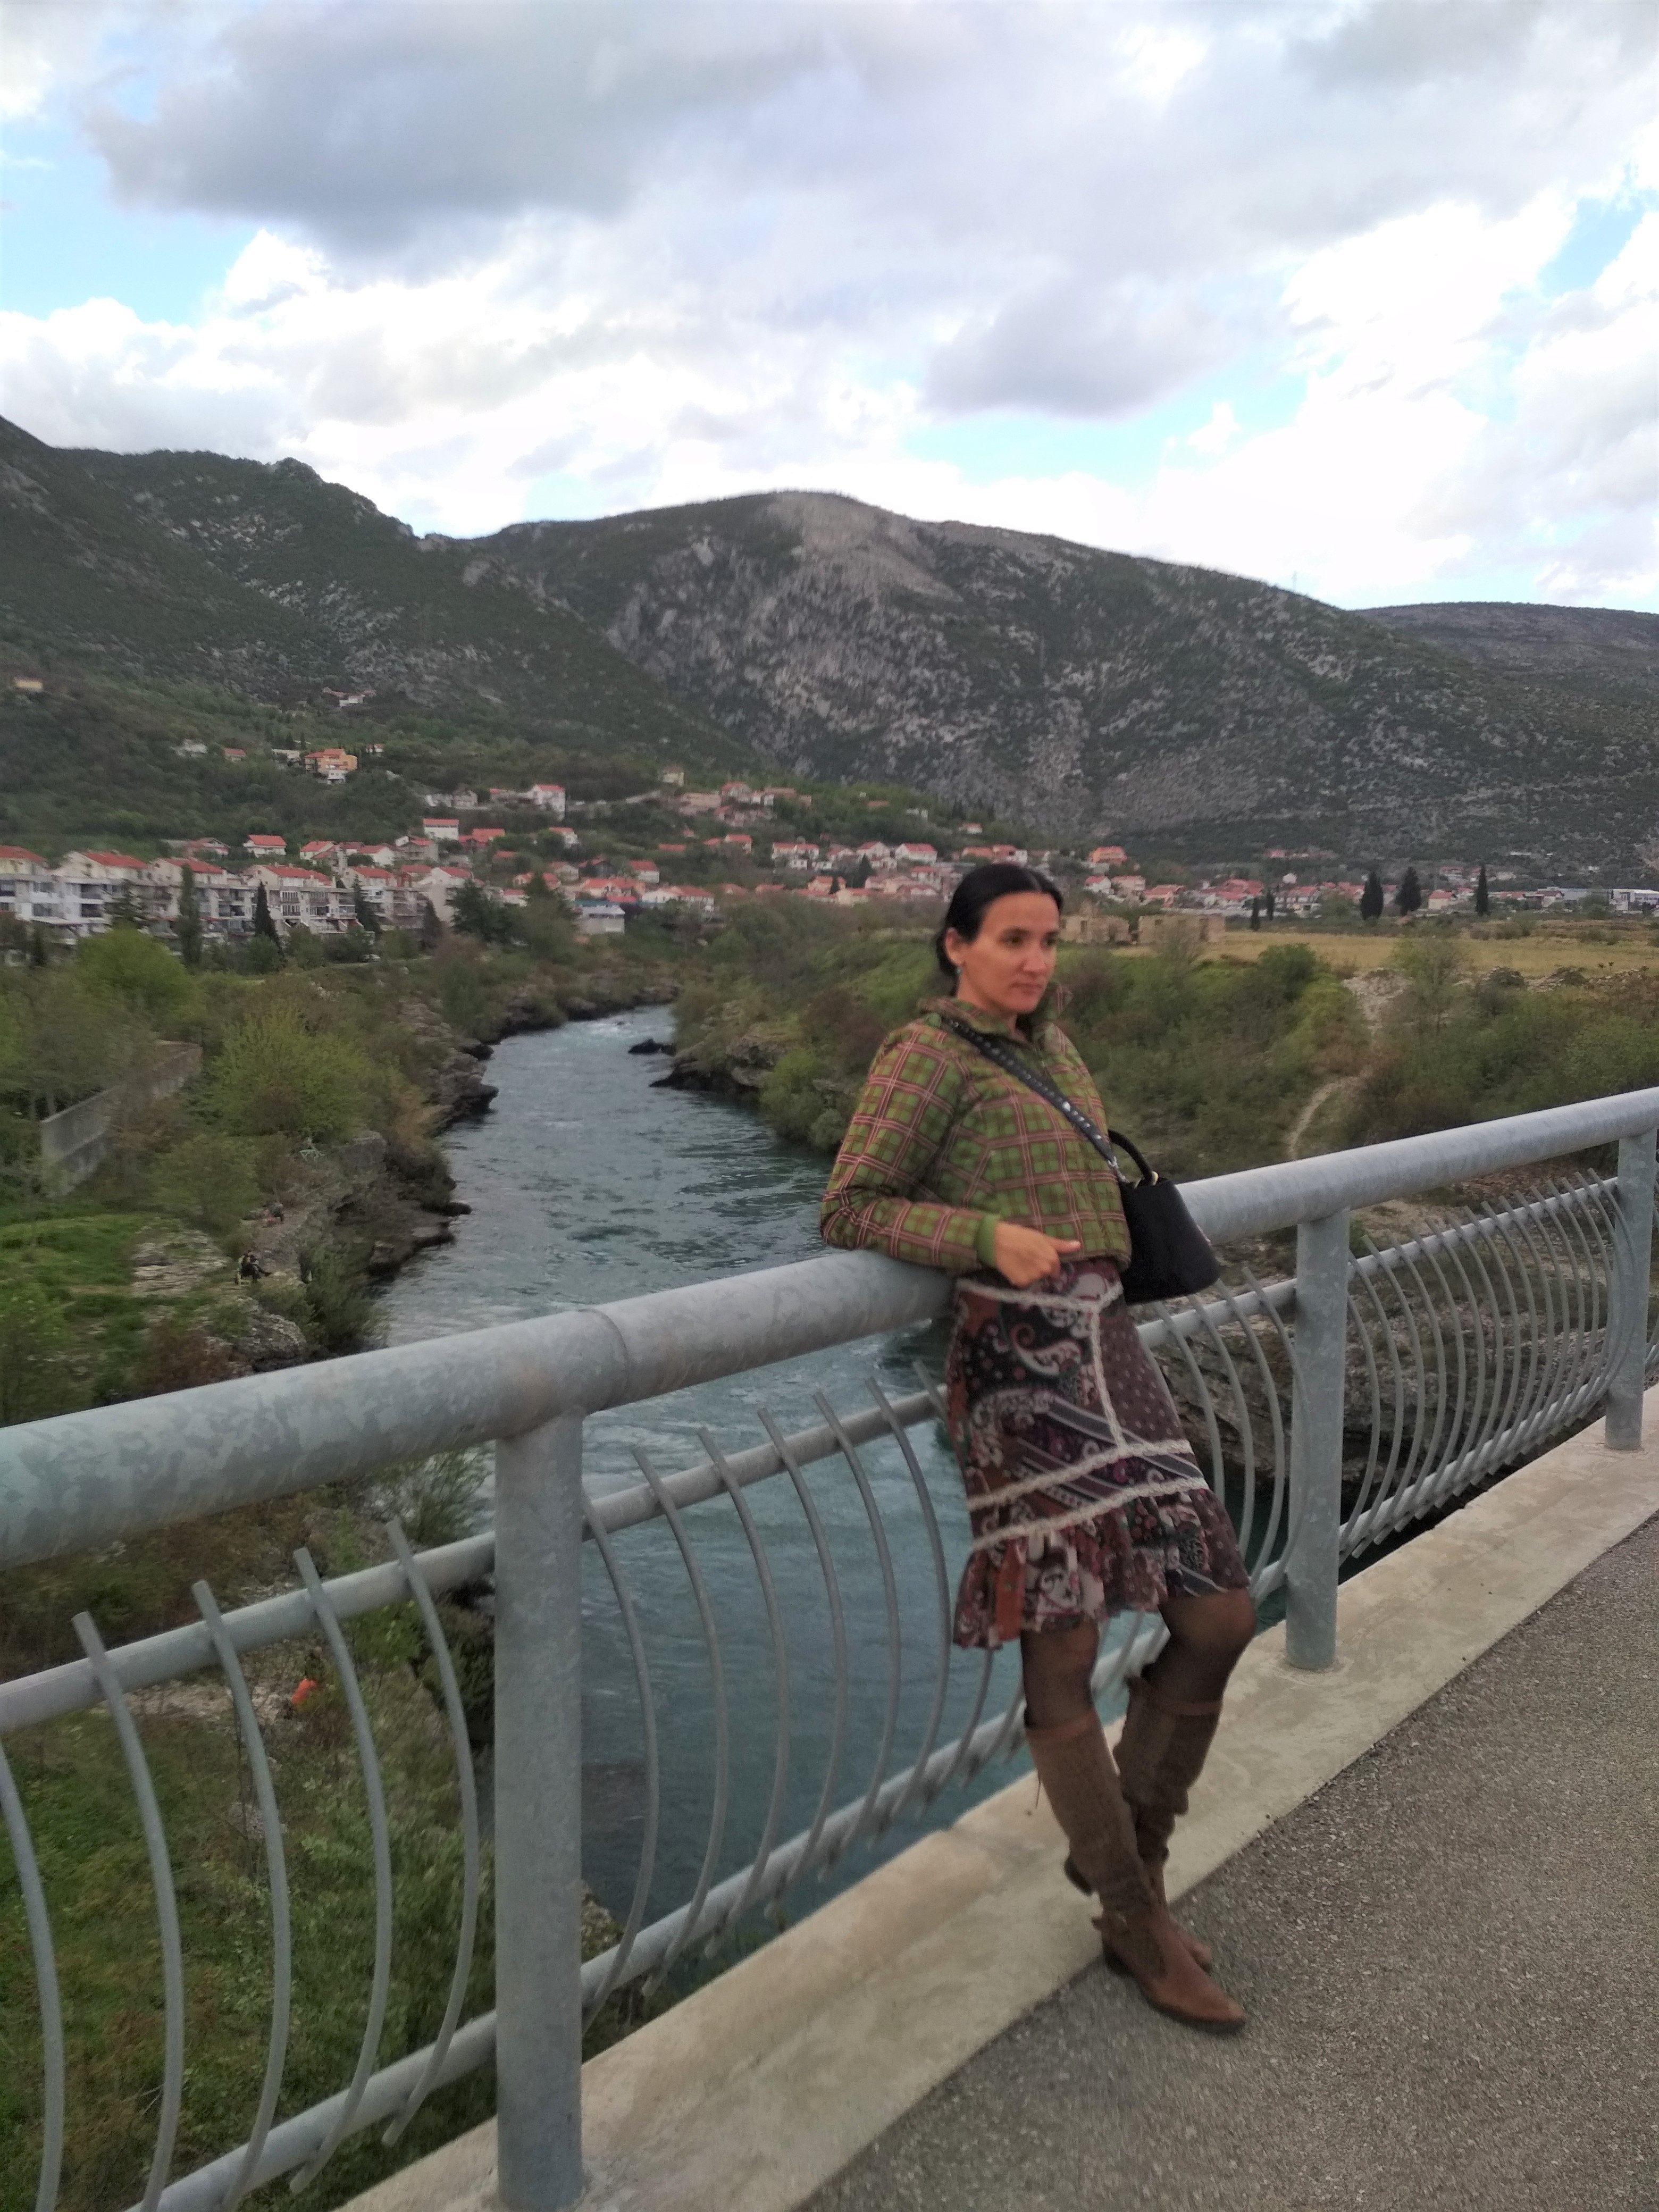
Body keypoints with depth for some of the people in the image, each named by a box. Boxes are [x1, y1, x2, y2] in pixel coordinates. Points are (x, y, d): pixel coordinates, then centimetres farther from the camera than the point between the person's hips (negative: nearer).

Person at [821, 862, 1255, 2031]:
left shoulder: (1045, 1035, 17)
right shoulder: (926, 1055, -4)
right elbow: (849, 1209, -6)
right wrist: (989, 1237, -19)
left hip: (1109, 1353, 8)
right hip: (1018, 1365, -8)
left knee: (1221, 1617, 5)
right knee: (1062, 1656, -3)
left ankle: (1123, 1844, 27)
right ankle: (1138, 1922, 15)